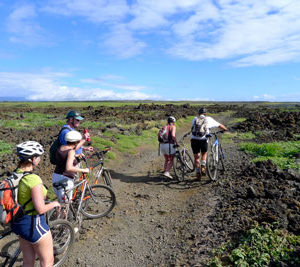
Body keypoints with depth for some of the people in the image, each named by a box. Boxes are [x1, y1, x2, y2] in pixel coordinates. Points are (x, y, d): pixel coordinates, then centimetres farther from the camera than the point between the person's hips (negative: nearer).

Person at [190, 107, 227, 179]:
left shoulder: (195, 119, 18)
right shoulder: (208, 119, 14)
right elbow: (220, 125, 24)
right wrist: (225, 129, 42)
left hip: (194, 139, 1)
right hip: (203, 139, -1)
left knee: (196, 157, 13)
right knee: (204, 153, 25)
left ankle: (198, 173, 15)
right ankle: (203, 167, 8)